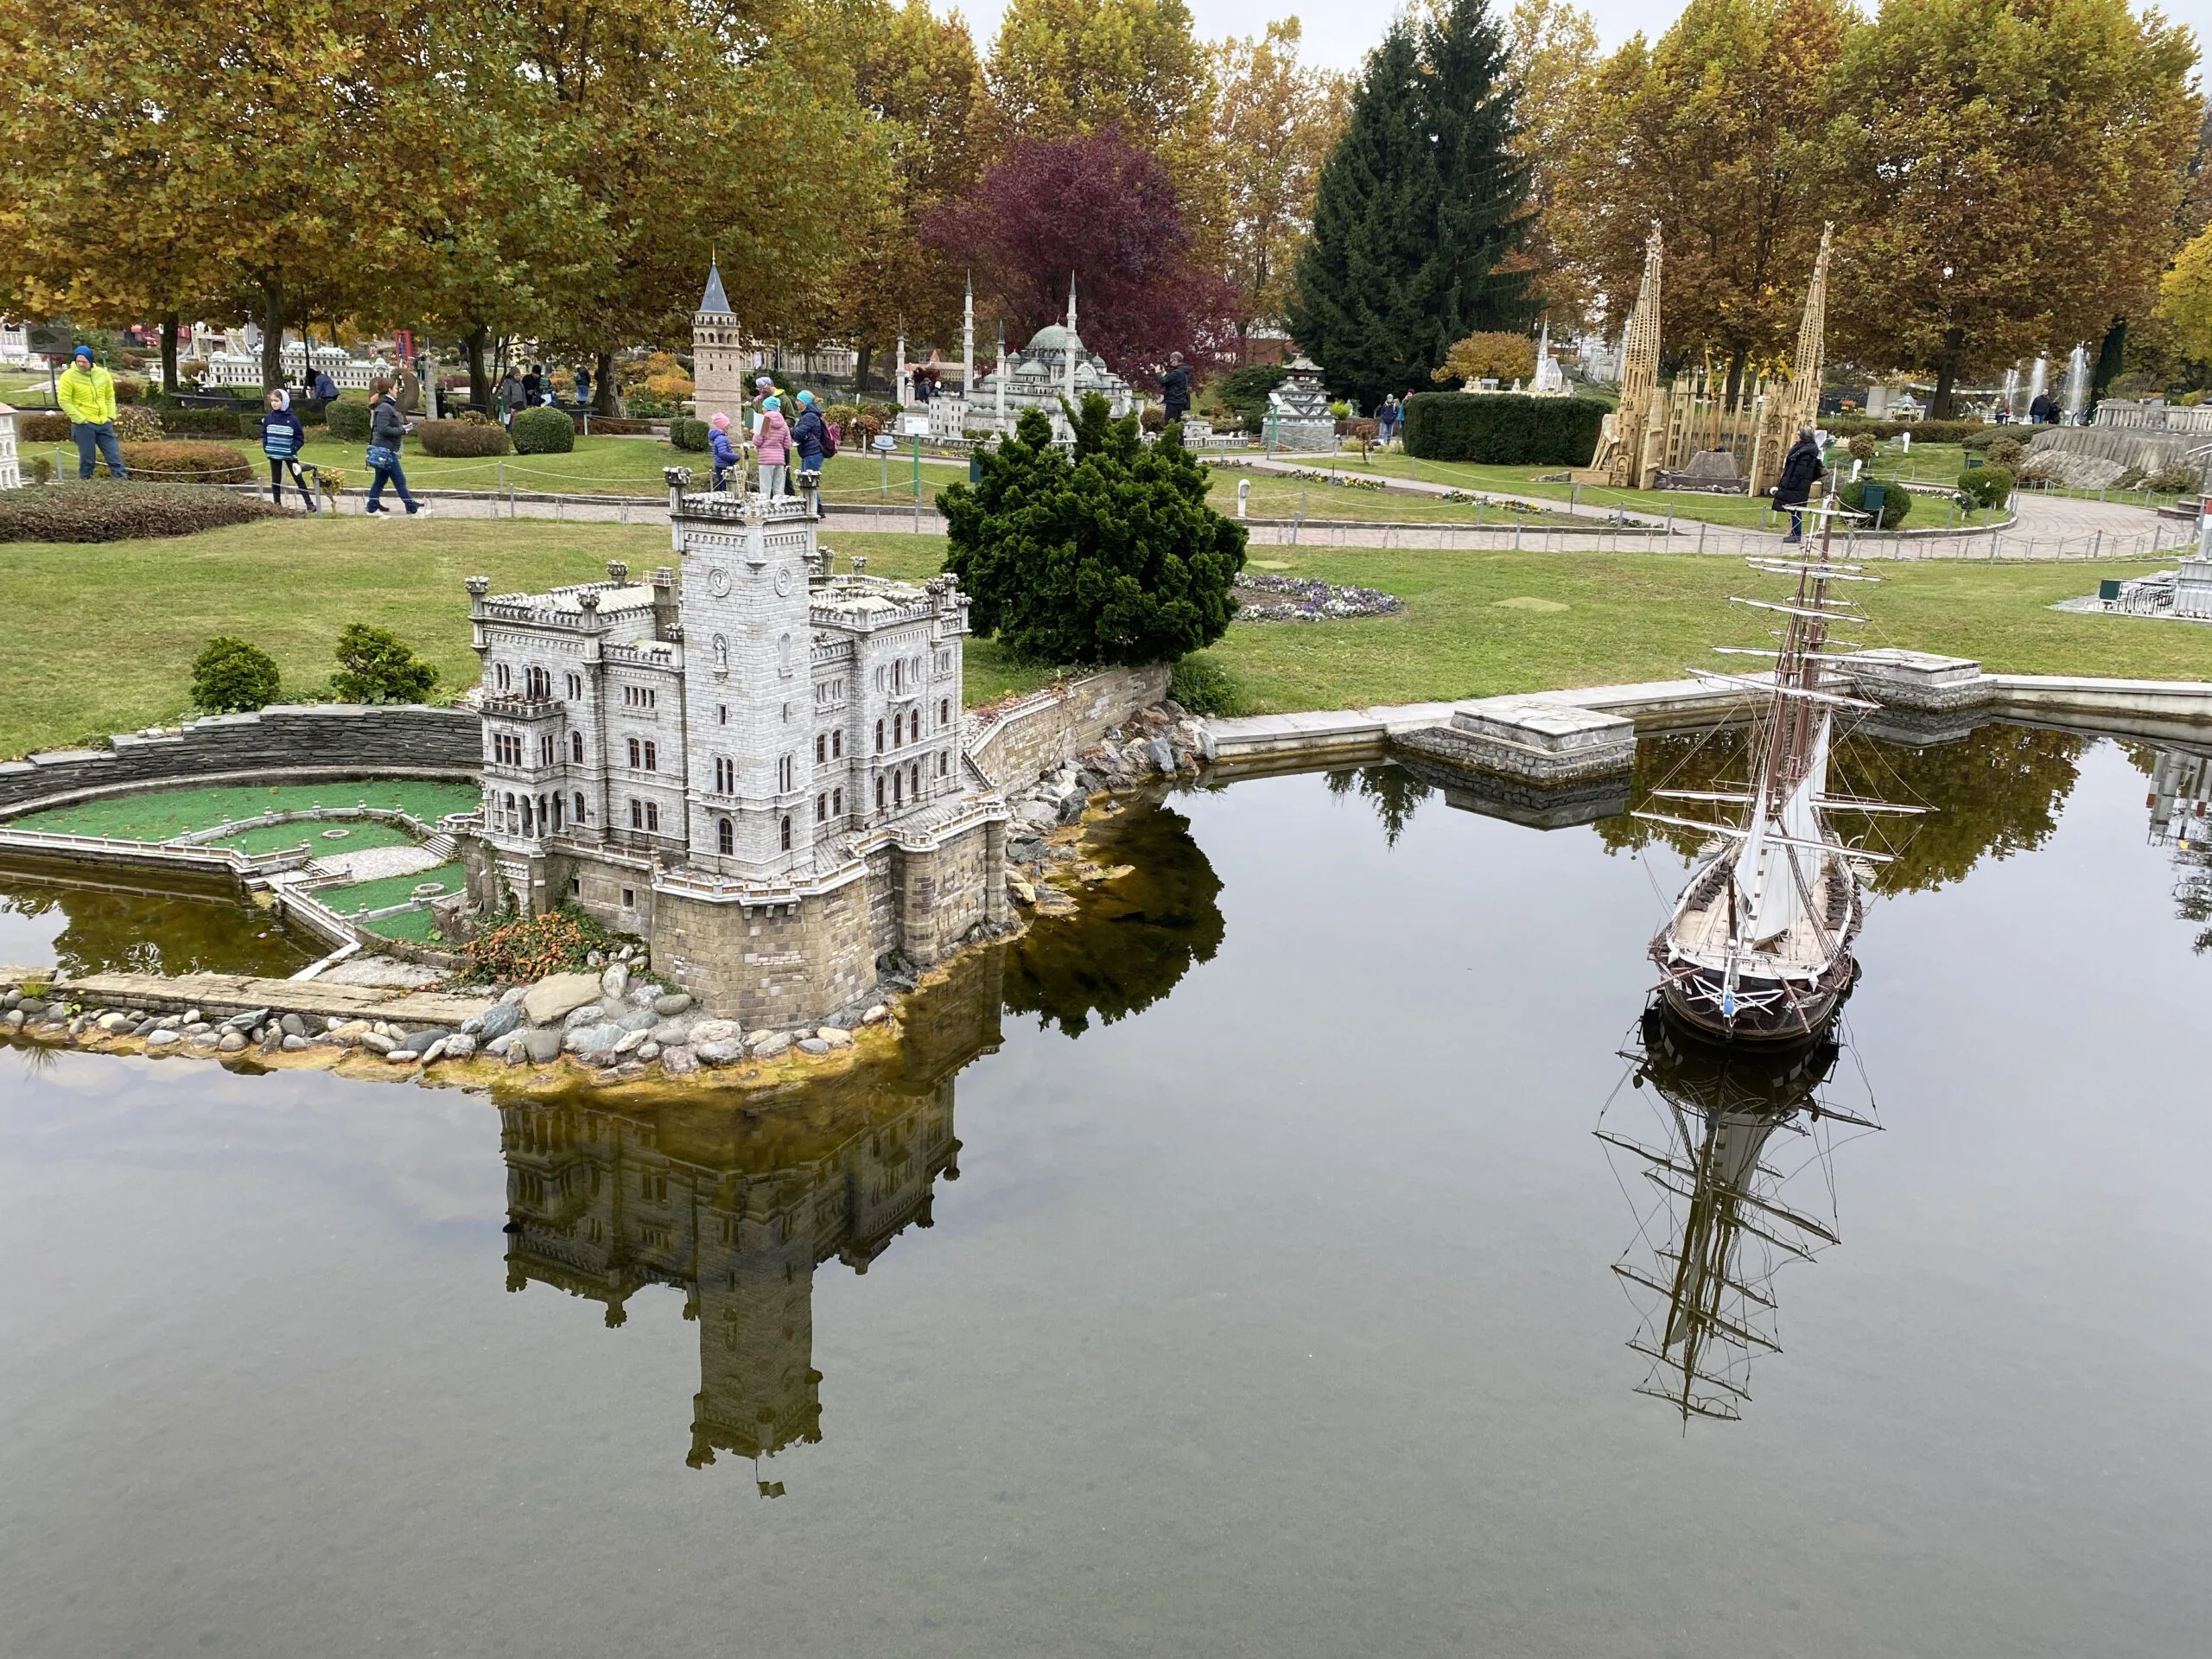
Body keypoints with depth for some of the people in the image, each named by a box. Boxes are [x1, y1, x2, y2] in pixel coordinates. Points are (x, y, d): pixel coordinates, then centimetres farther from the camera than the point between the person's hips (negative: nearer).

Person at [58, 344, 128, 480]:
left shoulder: (103, 374, 6)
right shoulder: (69, 376, -7)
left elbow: (110, 397, 17)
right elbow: (64, 400, -7)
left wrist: (111, 416, 7)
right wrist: (80, 418, -13)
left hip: (104, 423, 4)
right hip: (84, 425, -4)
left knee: (114, 456, 4)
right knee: (87, 459, 0)